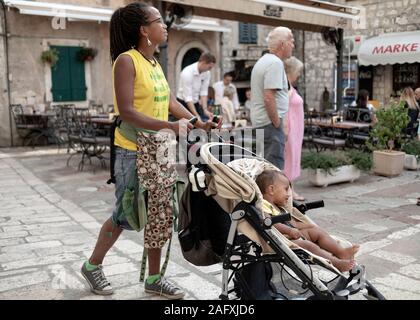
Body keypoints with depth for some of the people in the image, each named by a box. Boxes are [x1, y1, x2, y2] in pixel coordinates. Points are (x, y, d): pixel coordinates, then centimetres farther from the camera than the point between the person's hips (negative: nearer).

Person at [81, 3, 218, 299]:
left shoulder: (154, 63, 12)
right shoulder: (126, 60, -13)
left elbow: (170, 101, 14)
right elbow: (126, 111, -21)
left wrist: (199, 123, 2)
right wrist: (170, 126, -28)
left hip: (160, 151, 8)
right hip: (134, 153, -7)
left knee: (161, 215, 9)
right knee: (126, 215, 4)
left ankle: (154, 277, 23)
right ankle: (93, 265, 28)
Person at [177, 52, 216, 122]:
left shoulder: (207, 73, -5)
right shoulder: (187, 73, -25)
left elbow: (203, 92, -4)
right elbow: (187, 97, -27)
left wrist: (205, 110, -16)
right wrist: (197, 116, -31)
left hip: (196, 103, 6)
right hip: (184, 103, -6)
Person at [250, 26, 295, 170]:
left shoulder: (262, 61, 18)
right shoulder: (275, 63, -14)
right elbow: (269, 98, -23)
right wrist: (277, 123, -15)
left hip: (259, 122, 10)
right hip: (270, 122, -10)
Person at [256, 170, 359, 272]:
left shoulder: (278, 207, 26)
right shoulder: (264, 205, -9)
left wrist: (310, 226, 19)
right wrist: (289, 231, -29)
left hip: (294, 237, 11)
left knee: (318, 231, 5)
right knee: (308, 245, -27)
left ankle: (340, 251, -6)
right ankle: (337, 263, -32)